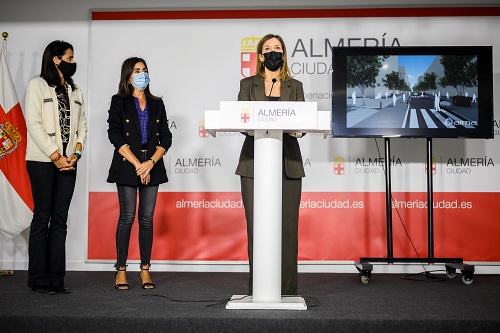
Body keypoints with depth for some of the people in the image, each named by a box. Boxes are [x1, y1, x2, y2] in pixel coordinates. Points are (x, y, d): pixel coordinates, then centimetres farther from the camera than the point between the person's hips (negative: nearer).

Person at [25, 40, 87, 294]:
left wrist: (76, 152, -4)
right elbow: (33, 123, -9)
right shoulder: (37, 85, -1)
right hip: (42, 161, -5)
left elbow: (82, 124, 12)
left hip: (68, 163, 5)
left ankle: (56, 278, 9)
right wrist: (55, 156, -13)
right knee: (42, 218, -2)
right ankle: (38, 279, 6)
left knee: (60, 220, 4)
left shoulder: (75, 91, 16)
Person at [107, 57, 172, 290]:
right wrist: (137, 164, -13)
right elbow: (115, 136, -6)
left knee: (147, 218, 4)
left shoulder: (157, 104, 14)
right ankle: (121, 269, 6)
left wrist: (151, 162, -8)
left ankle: (145, 269, 10)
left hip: (152, 168, 3)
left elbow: (166, 138, 8)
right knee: (127, 216, -4)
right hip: (126, 166, -3)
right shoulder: (119, 102, 4)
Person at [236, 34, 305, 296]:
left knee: (287, 225, -2)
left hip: (287, 163, 1)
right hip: (254, 162, 0)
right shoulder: (248, 85, 14)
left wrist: (298, 128, -17)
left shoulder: (294, 87, 15)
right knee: (256, 225, -3)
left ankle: (287, 288, 6)